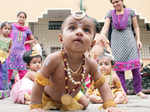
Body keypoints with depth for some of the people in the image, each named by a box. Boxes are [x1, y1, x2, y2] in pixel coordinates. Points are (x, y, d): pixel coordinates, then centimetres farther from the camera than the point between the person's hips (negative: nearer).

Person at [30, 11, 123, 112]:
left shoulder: (91, 64, -27)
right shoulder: (54, 59, -38)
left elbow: (102, 84, -13)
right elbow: (39, 84, -28)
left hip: (69, 99, 3)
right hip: (48, 98, -3)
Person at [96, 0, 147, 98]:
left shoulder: (130, 12, 9)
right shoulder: (110, 14, 9)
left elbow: (136, 27, 11)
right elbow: (105, 27, -3)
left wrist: (138, 39, 0)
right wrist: (102, 35, -23)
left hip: (129, 41, 0)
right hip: (116, 43, 1)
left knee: (135, 65, -7)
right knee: (119, 68, -3)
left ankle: (138, 91, 4)